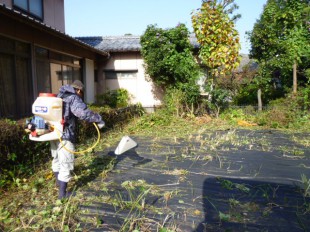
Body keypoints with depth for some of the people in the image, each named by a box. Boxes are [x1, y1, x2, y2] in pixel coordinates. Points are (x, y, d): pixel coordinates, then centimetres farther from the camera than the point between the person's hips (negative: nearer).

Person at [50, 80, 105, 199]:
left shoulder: (59, 96, 16)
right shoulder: (74, 98, -10)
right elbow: (83, 112, -27)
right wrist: (99, 119, -20)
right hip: (65, 135, -9)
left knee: (56, 158, 26)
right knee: (66, 164, 0)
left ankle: (58, 181, 48)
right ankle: (62, 193, 8)